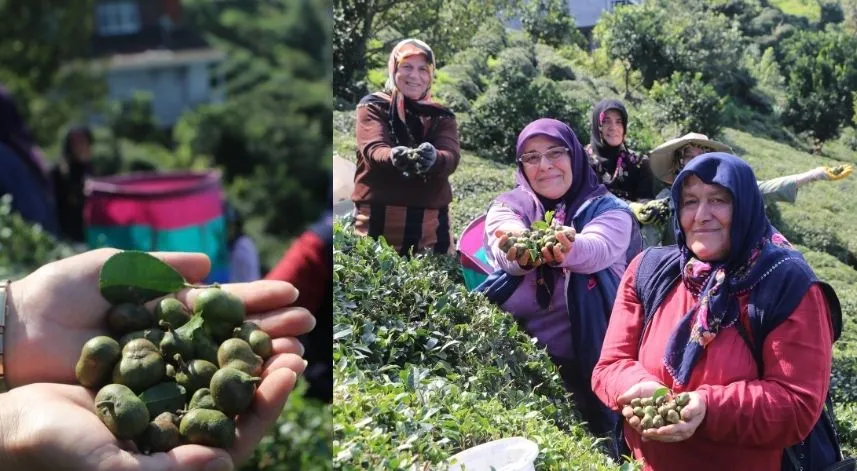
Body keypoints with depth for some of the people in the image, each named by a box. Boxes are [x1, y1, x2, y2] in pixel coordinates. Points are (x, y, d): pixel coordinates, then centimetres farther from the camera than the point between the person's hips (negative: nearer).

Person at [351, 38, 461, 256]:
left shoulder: (442, 116, 13)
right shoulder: (373, 106, 6)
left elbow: (451, 157, -7)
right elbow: (373, 151, -12)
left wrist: (432, 158, -31)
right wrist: (394, 157, -35)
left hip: (430, 225, 2)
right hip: (378, 220, -2)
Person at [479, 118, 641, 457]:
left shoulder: (609, 210, 0)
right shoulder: (511, 204, 5)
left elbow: (597, 249, -24)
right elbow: (501, 246, -19)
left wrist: (568, 248, -48)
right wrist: (521, 248, -43)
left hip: (587, 363, -1)